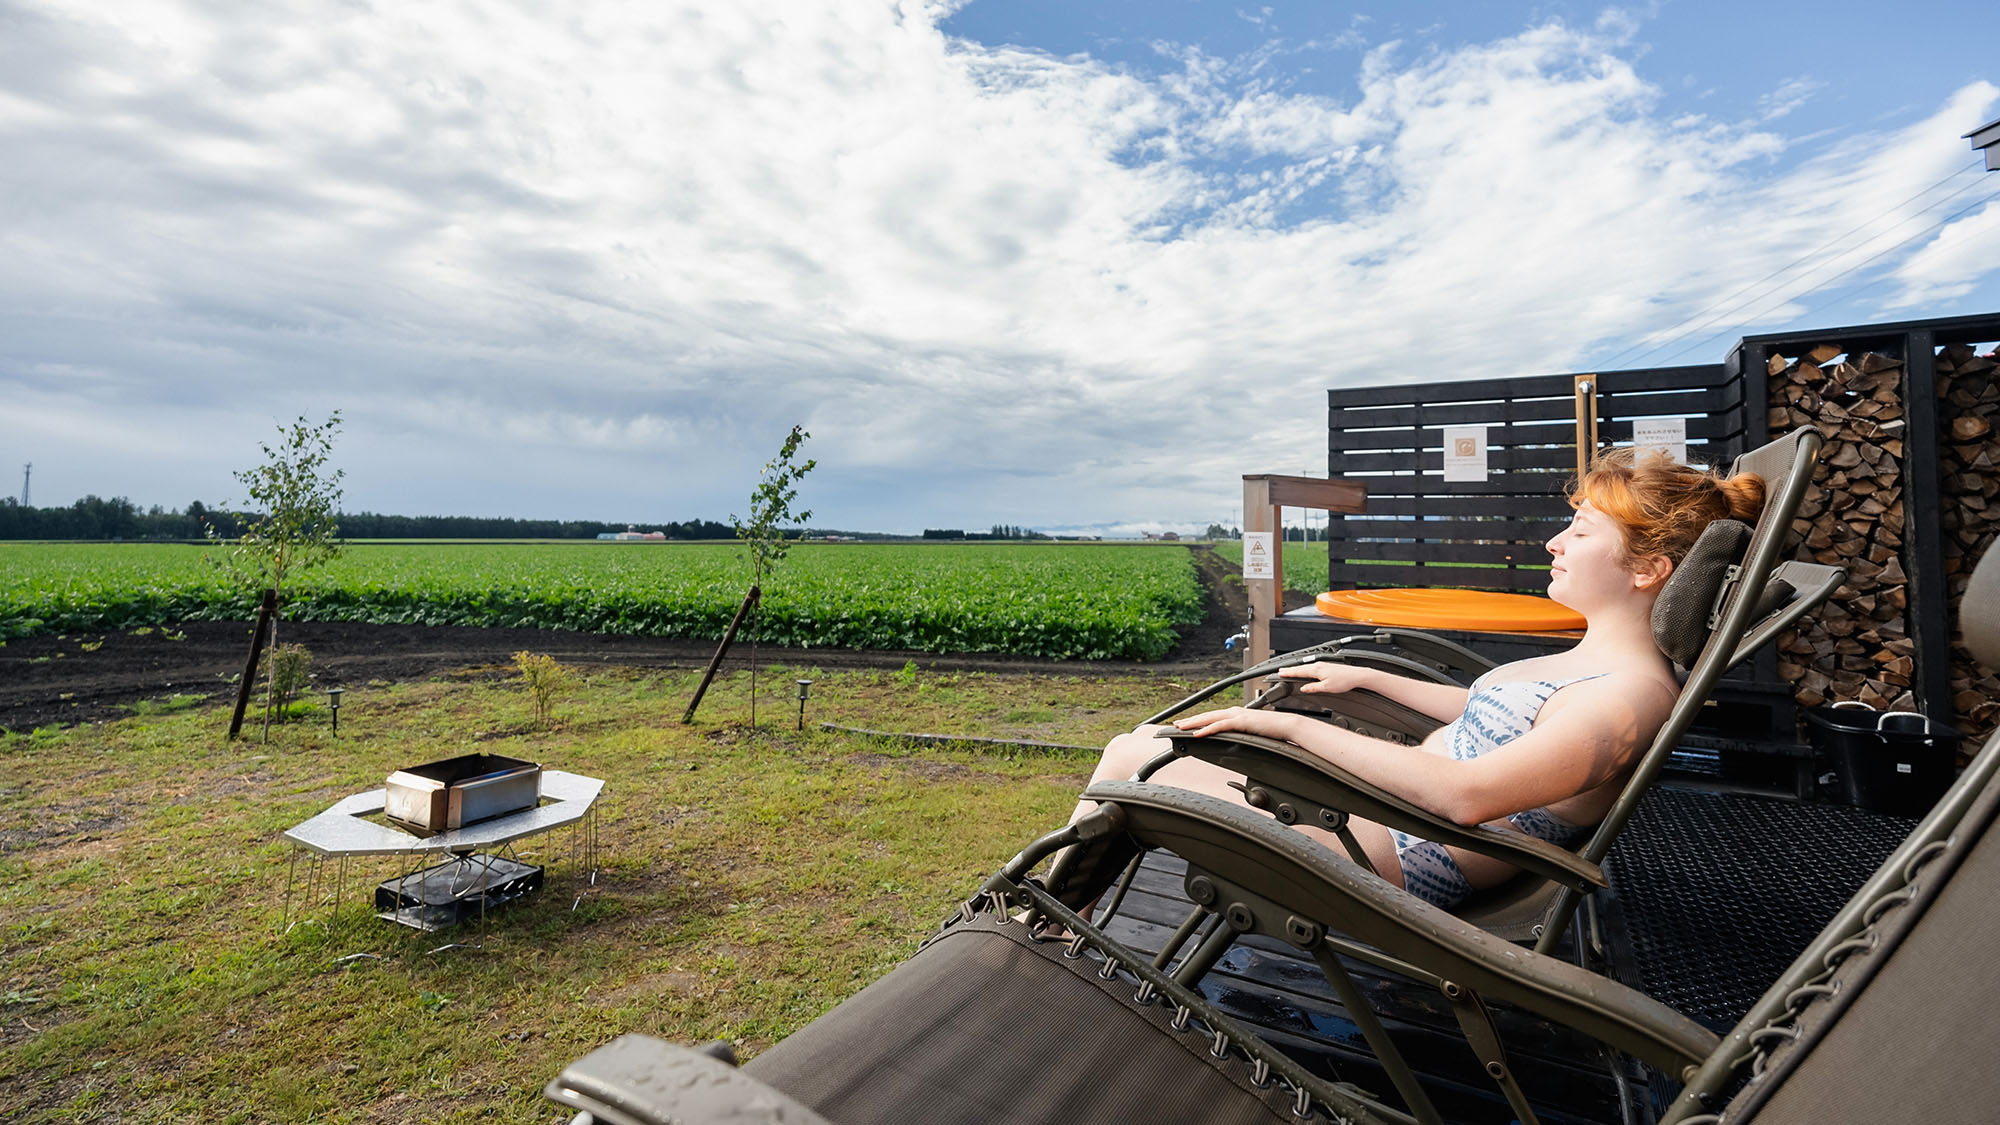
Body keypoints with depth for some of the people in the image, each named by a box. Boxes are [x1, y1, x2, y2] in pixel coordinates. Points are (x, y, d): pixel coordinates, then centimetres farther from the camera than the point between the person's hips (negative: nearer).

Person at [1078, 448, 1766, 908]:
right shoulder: (1597, 659, 12)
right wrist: (1368, 678, 26)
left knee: (1132, 761, -12)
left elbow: (1467, 792, -33)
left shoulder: (1631, 693, -20)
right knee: (1133, 745, 8)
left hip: (1398, 859, -10)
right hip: (1383, 810, 10)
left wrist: (1297, 726, -29)